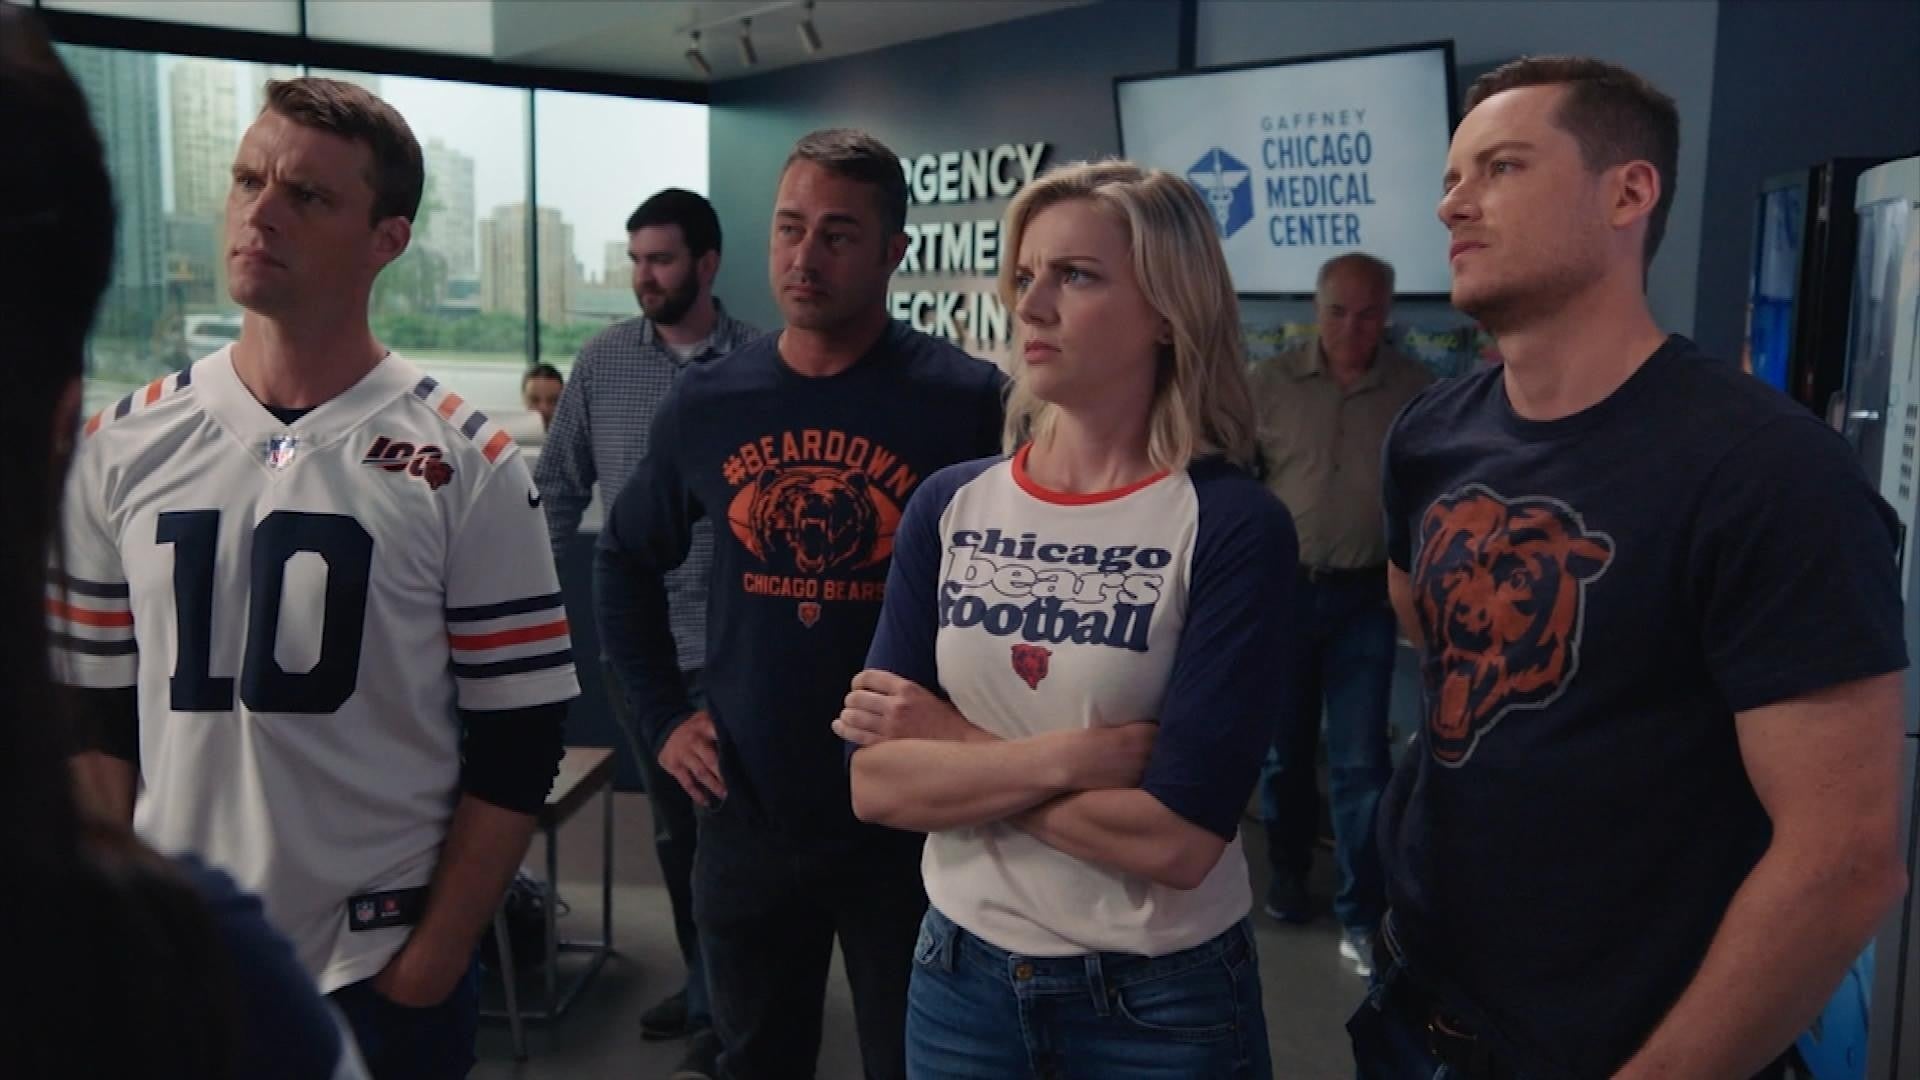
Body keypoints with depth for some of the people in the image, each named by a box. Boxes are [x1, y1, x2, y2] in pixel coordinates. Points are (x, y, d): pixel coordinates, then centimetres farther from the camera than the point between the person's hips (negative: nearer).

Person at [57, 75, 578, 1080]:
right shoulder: (122, 447, 1)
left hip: (380, 972, -3)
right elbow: (96, 718, 7)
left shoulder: (464, 462, -9)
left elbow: (517, 740, -8)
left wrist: (430, 965, -9)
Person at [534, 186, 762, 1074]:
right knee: (671, 824, 17)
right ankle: (704, 981, 35)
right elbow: (559, 487, 7)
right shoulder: (602, 361, 2)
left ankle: (721, 1002, 22)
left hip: (727, 645, -4)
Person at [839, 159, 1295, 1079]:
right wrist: (1075, 756, -21)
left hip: (1162, 999, -3)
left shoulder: (1233, 528, -15)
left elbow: (1178, 838, -22)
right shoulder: (949, 507, -3)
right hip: (960, 976, 4)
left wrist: (956, 749, -14)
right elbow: (874, 780, -9)